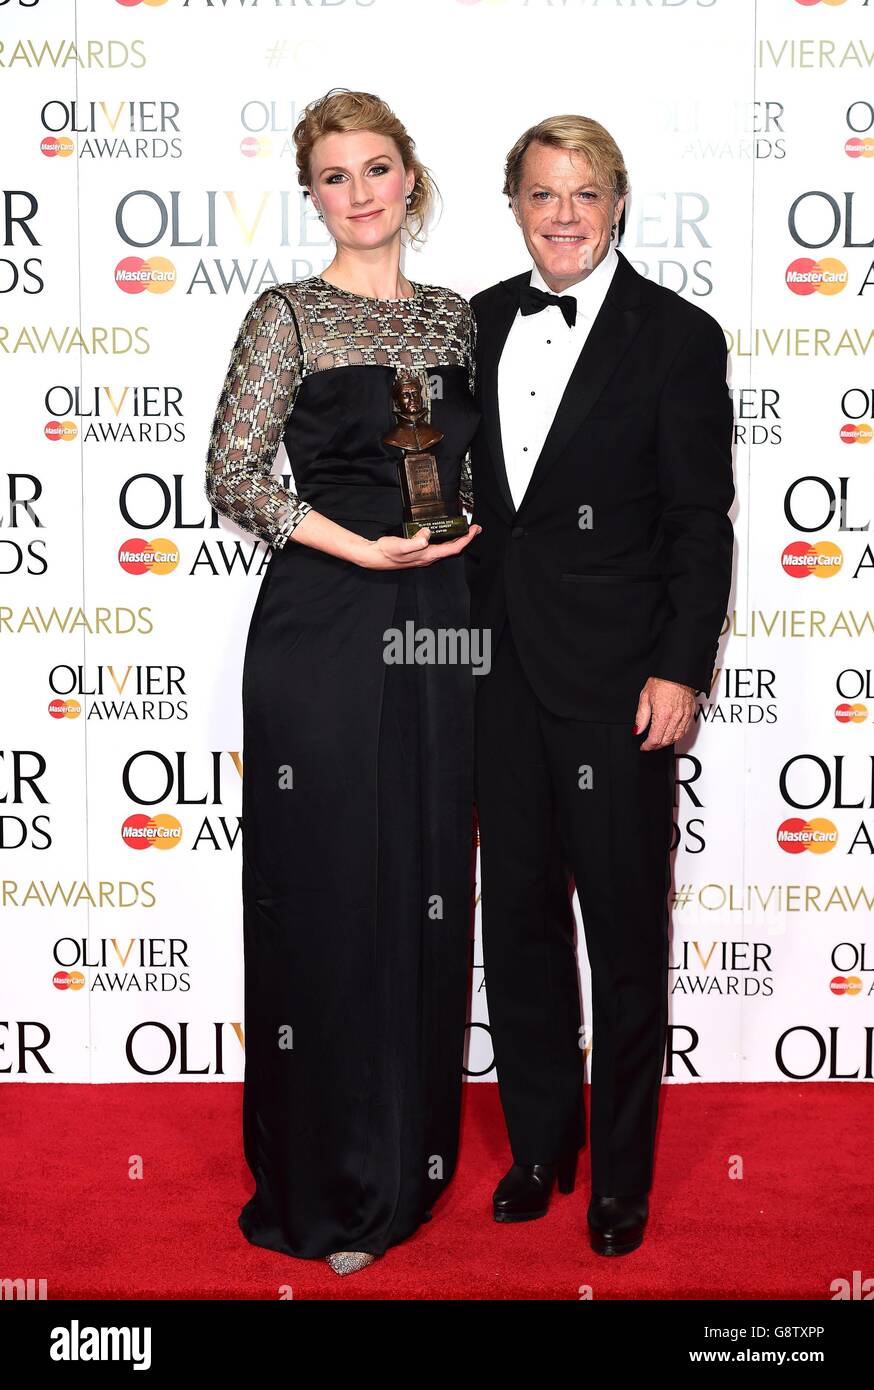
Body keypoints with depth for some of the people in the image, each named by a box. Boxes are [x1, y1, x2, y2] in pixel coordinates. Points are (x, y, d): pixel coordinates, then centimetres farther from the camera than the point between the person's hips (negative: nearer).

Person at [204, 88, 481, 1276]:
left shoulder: (454, 317, 13)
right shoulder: (288, 316, -2)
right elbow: (231, 474, -10)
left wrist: (463, 536, 6)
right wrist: (363, 548, -16)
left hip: (438, 632, 5)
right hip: (322, 633, -5)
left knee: (428, 892, 11)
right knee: (328, 897, 2)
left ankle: (410, 1156, 29)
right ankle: (323, 1189, 18)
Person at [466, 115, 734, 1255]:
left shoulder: (678, 337, -5)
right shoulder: (482, 321, 9)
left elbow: (702, 523, -6)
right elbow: (472, 490, 13)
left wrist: (680, 672, -12)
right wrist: (467, 632, 8)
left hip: (618, 678, -5)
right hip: (501, 667, 5)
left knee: (625, 927, 5)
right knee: (518, 911, 13)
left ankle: (623, 1170, 22)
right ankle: (540, 1142, 31)